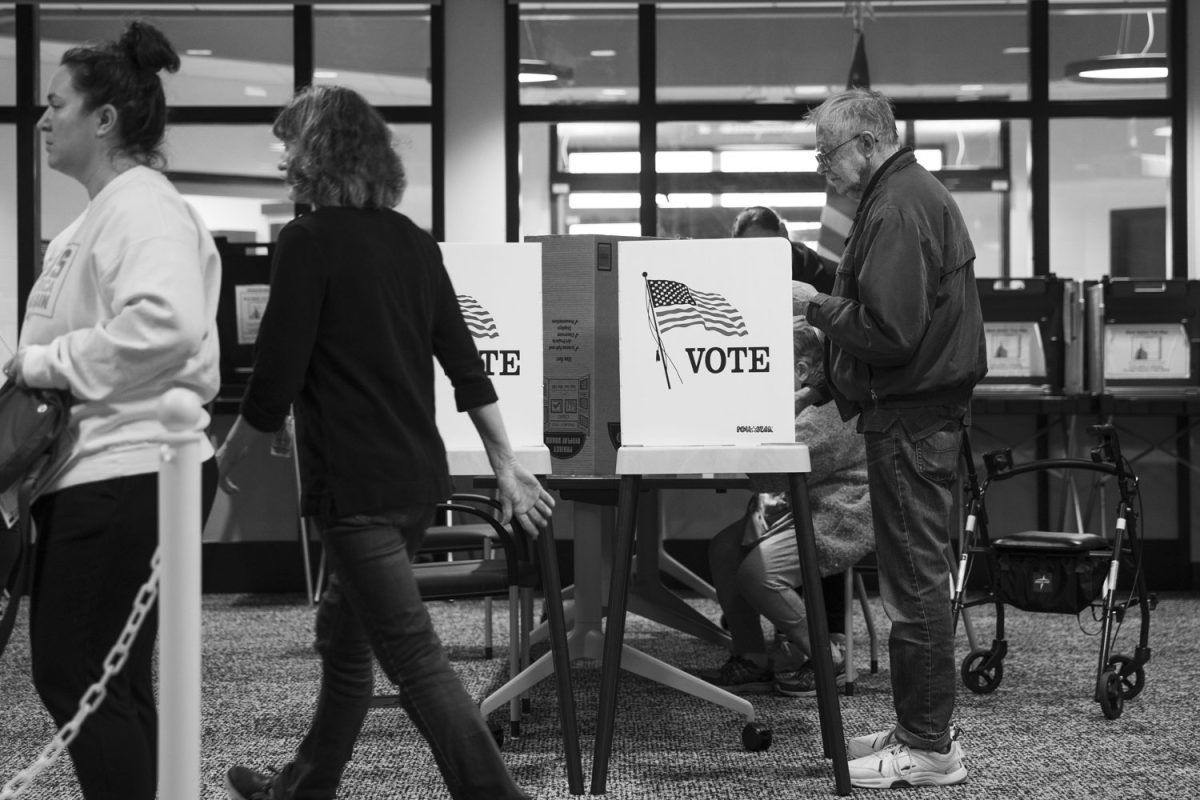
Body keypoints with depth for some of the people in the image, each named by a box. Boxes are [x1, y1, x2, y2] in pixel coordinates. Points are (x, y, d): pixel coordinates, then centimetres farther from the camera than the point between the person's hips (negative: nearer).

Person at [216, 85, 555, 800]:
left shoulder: (309, 241, -12)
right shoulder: (412, 242, 10)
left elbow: (276, 379, -13)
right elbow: (466, 365, 10)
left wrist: (231, 454, 3)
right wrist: (507, 466, 13)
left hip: (356, 487, -8)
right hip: (419, 476, 8)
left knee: (414, 656, -7)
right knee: (343, 634, 21)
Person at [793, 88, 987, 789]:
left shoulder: (897, 209, -16)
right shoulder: (916, 193, 17)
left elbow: (888, 331, -24)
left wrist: (815, 305, -11)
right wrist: (825, 388, 17)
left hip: (910, 417, -11)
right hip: (931, 408, 11)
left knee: (915, 580, -6)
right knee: (923, 576, 14)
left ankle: (927, 748, -1)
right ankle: (923, 728, 21)